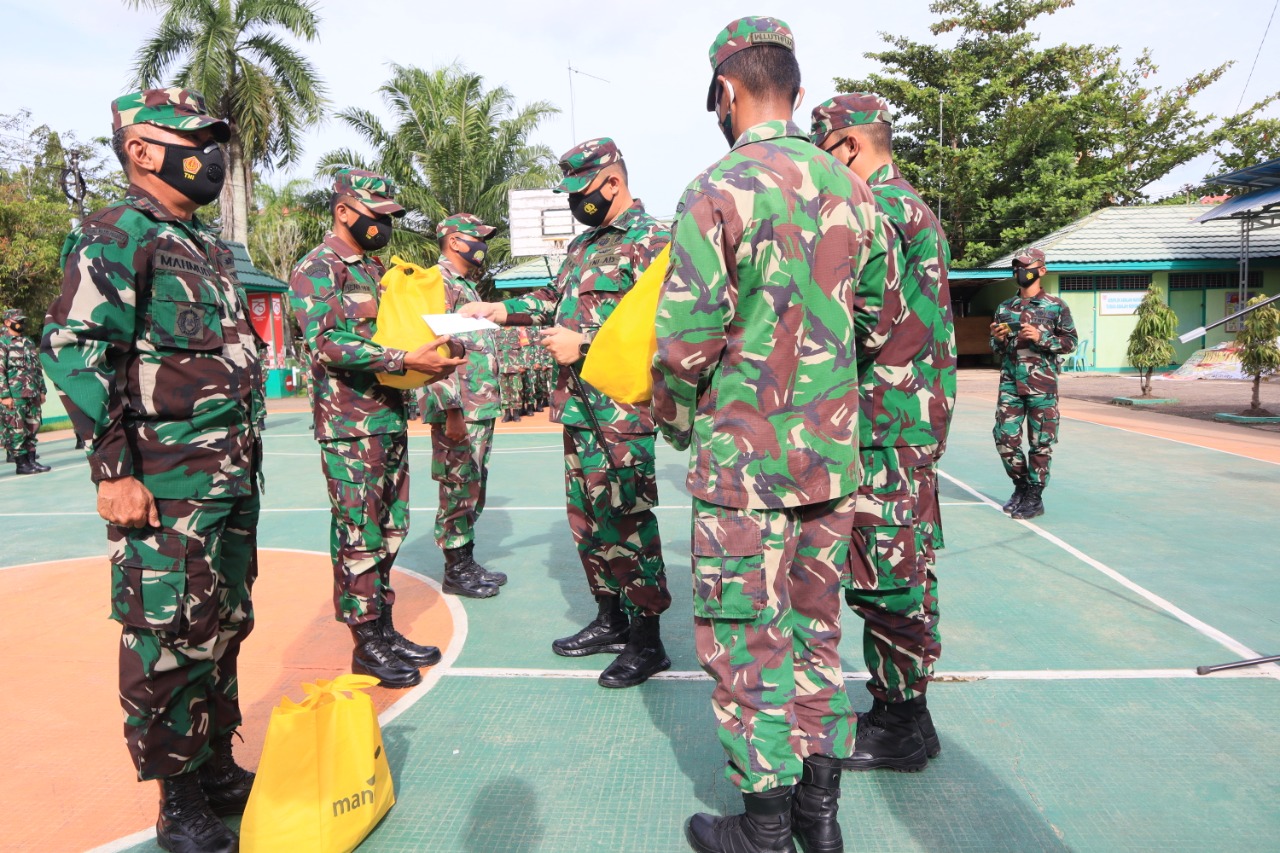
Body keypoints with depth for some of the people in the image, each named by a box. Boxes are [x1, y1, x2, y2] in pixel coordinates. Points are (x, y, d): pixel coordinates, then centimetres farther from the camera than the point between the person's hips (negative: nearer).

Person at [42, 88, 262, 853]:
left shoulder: (210, 245, 18)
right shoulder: (115, 236, -7)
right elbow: (74, 353, -16)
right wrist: (113, 470, -20)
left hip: (234, 480, 8)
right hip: (165, 488, -8)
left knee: (225, 627, 16)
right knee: (168, 641, 0)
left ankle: (218, 768, 31)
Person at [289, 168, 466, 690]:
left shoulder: (375, 268, 18)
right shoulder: (318, 268, -8)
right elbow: (326, 344, -20)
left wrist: (432, 362, 5)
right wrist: (406, 361, -26)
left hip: (391, 419, 9)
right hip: (350, 427, -8)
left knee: (389, 532, 13)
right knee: (359, 538, -1)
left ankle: (385, 630, 24)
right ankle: (366, 645, 10)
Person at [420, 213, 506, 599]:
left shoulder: (465, 286, 20)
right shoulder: (439, 283, -11)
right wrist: (452, 410, -23)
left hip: (481, 409, 10)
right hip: (459, 412, -10)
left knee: (473, 490, 15)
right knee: (458, 490, -1)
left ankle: (467, 563, 25)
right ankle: (456, 571, 9)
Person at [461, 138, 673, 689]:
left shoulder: (649, 240, -9)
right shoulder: (585, 242, 20)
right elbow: (557, 298, 27)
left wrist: (583, 343, -18)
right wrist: (503, 309, 14)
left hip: (622, 410, -9)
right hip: (578, 403, 9)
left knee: (626, 520, -5)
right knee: (586, 518, 15)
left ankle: (647, 642, 9)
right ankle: (611, 621, 30)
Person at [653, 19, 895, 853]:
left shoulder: (717, 192, -12)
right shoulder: (854, 191, 7)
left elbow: (686, 341, -15)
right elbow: (879, 322, 13)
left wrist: (677, 421, 3)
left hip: (745, 456, -6)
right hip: (834, 453, 6)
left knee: (746, 639, 7)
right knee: (816, 628, 17)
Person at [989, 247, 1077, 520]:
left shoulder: (1056, 307, 2)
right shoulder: (1004, 308, 13)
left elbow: (1070, 341, 0)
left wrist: (1041, 337, -15)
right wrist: (999, 339, -4)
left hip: (1042, 384, -4)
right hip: (1010, 383, 4)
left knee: (1041, 442, 0)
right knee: (1004, 437, 2)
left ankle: (1034, 497, 9)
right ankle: (1020, 486, 23)